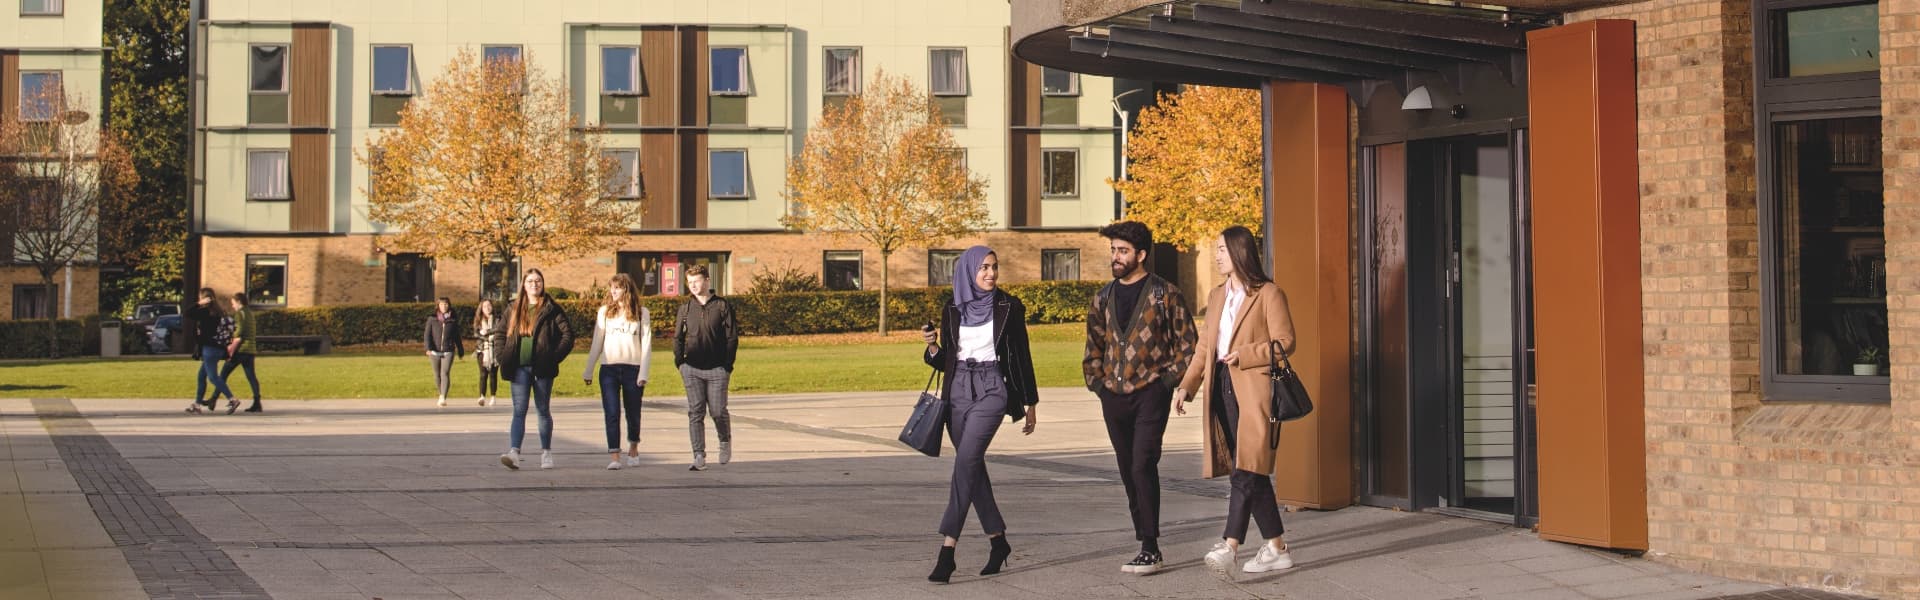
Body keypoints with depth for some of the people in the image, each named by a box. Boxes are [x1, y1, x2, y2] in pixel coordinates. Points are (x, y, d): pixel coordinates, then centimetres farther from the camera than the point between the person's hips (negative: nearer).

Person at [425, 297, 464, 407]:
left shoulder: (453, 320, 7)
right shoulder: (432, 319, 6)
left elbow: (457, 336, 14)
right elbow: (427, 335, 1)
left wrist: (460, 350, 18)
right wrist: (428, 348, -13)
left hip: (448, 351, -1)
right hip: (435, 351, 2)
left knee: (445, 373, -16)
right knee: (437, 375, 8)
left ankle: (443, 398, -22)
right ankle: (442, 394, 29)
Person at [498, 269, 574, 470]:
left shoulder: (551, 310, 0)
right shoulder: (514, 310, 10)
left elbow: (568, 335, -4)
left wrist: (554, 357, -10)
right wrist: (503, 358, 8)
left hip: (542, 368, -2)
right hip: (520, 368, 2)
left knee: (543, 410, 8)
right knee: (519, 411, -6)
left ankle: (546, 453, 18)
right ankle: (513, 453, -18)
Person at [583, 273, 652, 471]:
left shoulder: (641, 312, 4)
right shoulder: (605, 311, 7)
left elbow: (646, 344, 2)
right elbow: (597, 343, 10)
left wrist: (643, 373, -6)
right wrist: (588, 370, 8)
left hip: (633, 368, 0)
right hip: (609, 369, 1)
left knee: (633, 413, 10)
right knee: (612, 413, -8)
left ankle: (633, 448, 34)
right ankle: (614, 456, -11)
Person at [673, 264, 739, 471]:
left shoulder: (722, 305, 0)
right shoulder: (685, 308, 8)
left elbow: (732, 337, 0)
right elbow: (678, 338, 16)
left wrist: (728, 365, -5)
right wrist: (679, 363, 6)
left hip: (717, 369, -2)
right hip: (692, 370, 2)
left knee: (718, 411, -1)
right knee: (695, 413, -2)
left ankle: (725, 441, 29)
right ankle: (699, 457, -1)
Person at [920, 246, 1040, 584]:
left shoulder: (1009, 308, 0)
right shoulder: (953, 310, 9)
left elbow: (1022, 356, 4)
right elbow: (944, 361, 14)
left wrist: (1030, 403, 5)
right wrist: (933, 346, -8)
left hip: (992, 390, -4)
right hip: (958, 391, 5)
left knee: (965, 462, -17)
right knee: (973, 467, 8)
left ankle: (947, 549, -21)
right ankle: (998, 540, 23)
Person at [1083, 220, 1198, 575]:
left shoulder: (1165, 294, -2)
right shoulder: (1104, 298, 13)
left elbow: (1187, 344, -1)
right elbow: (1094, 346, 20)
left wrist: (1168, 380, -8)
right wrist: (1097, 384, 9)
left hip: (1150, 394, -6)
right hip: (1114, 398, 6)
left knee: (1142, 468, -14)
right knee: (1128, 473, 8)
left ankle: (1150, 549, -11)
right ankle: (1146, 542, 17)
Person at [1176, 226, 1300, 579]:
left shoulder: (1268, 294, -3)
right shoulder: (1217, 297, 20)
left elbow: (1285, 342, -9)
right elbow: (1205, 347, 19)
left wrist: (1243, 354, -17)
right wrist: (1186, 386, 9)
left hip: (1254, 390, -8)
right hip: (1223, 389, 8)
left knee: (1246, 472, -14)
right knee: (1250, 474, 7)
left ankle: (1229, 548, -23)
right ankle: (1276, 548, 14)